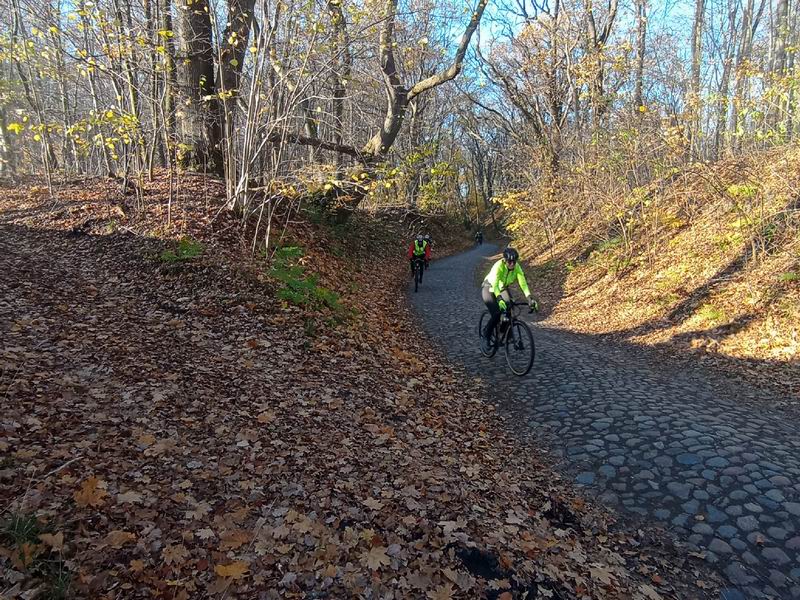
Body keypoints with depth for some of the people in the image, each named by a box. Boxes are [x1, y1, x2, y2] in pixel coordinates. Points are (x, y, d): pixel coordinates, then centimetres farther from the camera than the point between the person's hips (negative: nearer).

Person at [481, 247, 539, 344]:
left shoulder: (517, 267, -20)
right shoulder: (498, 266, -33)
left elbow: (523, 283, -26)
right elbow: (495, 285, -44)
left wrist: (530, 298, -41)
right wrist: (499, 299, -59)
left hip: (502, 288, 5)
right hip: (489, 288, -5)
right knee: (496, 314, -20)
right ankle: (486, 334, 4)